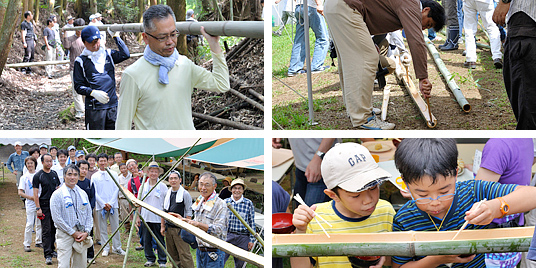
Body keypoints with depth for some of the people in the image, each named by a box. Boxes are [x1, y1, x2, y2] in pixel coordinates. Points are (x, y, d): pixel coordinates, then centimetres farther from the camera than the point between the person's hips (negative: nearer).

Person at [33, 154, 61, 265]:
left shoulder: (54, 174, 10)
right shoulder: (38, 176, -6)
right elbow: (35, 193, -8)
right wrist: (38, 208, -14)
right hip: (44, 206, -5)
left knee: (54, 229, 11)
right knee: (46, 231, -7)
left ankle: (51, 250, 24)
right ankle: (47, 255, -7)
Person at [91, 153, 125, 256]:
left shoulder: (114, 174, 6)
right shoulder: (94, 176, 4)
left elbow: (116, 190, 3)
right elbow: (95, 193, 1)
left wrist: (110, 203, -8)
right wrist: (103, 204, -9)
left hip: (113, 205, 0)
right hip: (100, 206, 0)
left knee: (115, 226, 2)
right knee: (103, 228, 3)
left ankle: (117, 247, 11)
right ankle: (106, 248, 11)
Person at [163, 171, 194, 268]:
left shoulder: (185, 194, -6)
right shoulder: (167, 193, 11)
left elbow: (189, 213, -6)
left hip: (180, 229, -6)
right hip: (169, 228, 6)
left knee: (184, 254, -10)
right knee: (173, 255, 11)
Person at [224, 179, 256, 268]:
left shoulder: (248, 203, 2)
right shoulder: (226, 202, 6)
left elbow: (252, 223, 4)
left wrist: (252, 240, 0)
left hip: (243, 237, 0)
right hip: (227, 236, 1)